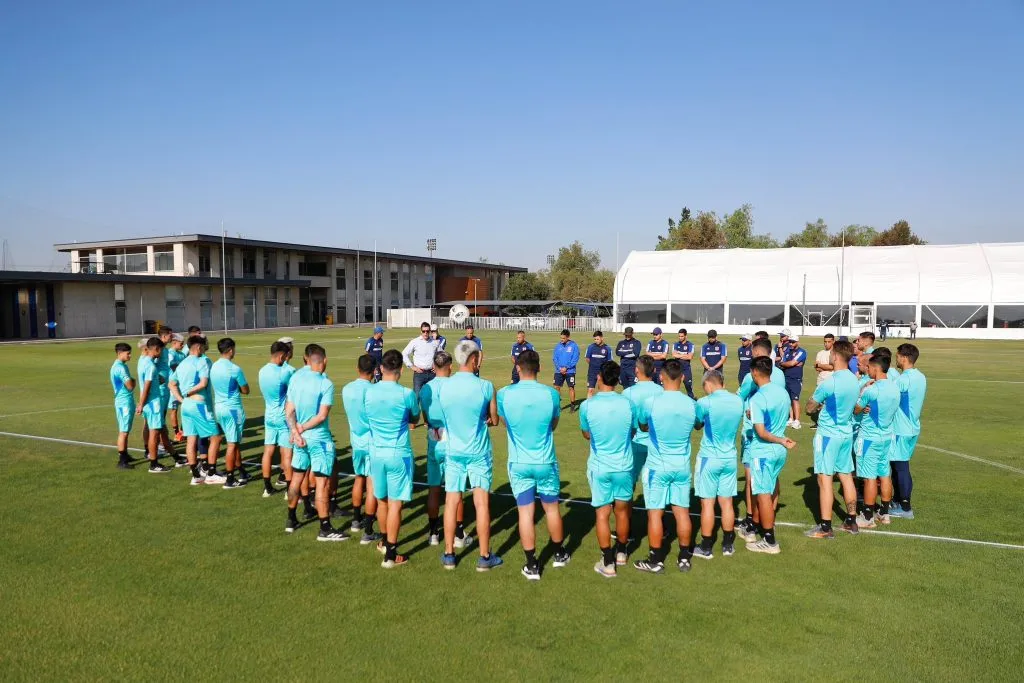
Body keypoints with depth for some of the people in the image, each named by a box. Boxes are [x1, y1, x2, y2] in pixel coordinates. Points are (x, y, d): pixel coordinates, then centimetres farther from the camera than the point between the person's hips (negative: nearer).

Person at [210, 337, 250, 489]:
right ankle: (230, 480, 5)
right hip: (233, 408, -7)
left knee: (234, 442, 19)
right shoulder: (234, 369, -17)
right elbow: (245, 391, -9)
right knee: (232, 444, 0)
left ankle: (241, 471, 29)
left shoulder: (214, 367, 3)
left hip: (219, 407, 7)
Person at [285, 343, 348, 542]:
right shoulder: (326, 384, -17)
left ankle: (291, 520, 33)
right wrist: (302, 428, -9)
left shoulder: (295, 378, 0)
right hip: (320, 439, -6)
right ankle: (325, 529, 3)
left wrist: (295, 432, -10)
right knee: (322, 483, -1)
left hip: (301, 438, 6)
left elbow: (289, 410, -3)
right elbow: (322, 416, -19)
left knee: (296, 478, 20)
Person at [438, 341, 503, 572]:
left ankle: (449, 555, 19)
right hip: (479, 454, -3)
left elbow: (442, 419, 7)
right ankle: (484, 557, 14)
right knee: (482, 504, 5)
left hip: (453, 453, 3)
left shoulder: (443, 388, -5)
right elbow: (494, 420, -5)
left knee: (451, 503, 10)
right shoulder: (485, 387, -15)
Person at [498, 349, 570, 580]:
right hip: (546, 462, 1)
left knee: (525, 512, 6)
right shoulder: (551, 394, -11)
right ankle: (559, 554, 35)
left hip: (518, 463, 0)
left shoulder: (504, 394, -11)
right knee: (552, 509, 17)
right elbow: (553, 425, 6)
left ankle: (532, 565, 13)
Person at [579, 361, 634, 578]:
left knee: (603, 513, 7)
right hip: (624, 465, 2)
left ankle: (608, 563, 12)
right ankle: (621, 553, 35)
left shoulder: (587, 405, -14)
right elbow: (632, 433, 6)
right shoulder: (627, 403, -10)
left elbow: (586, 435, 3)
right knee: (622, 510, 18)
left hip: (599, 467, -2)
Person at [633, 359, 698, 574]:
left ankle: (656, 561, 15)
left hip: (657, 466, -3)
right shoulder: (691, 404, -7)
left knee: (655, 513, 6)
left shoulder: (651, 402, -15)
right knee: (682, 512, 13)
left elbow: (643, 427, 4)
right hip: (682, 466, 3)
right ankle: (684, 558, 25)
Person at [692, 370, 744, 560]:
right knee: (727, 502, 13)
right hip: (730, 458, 5)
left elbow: (697, 425, -2)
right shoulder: (738, 401, -1)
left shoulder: (705, 403, -16)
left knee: (707, 503, 3)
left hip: (709, 458, -5)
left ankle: (706, 548, 11)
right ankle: (728, 545, 23)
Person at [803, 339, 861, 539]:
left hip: (828, 434, -7)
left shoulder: (829, 383, -20)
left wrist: (818, 403, 10)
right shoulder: (854, 380, 2)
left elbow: (810, 408, -10)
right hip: (847, 433, 7)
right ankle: (851, 521, 26)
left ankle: (825, 527, 2)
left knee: (825, 479, -2)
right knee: (846, 476, 16)